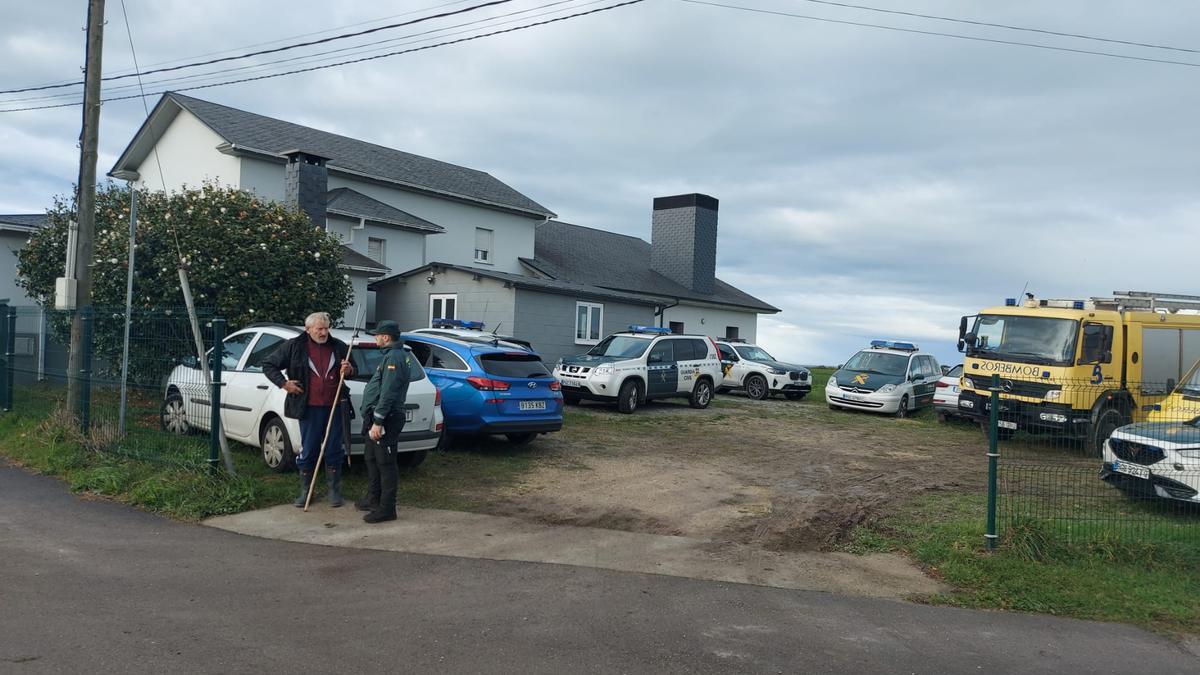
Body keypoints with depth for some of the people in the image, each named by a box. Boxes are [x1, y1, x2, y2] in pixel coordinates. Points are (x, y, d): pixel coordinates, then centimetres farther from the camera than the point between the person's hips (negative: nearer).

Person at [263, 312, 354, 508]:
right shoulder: (294, 346, 0)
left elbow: (351, 371, 21)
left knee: (334, 451, 6)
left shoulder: (338, 347, 7)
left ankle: (334, 491, 18)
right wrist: (283, 383, -3)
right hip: (310, 408, -2)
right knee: (308, 451, 5)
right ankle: (305, 492, 18)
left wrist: (348, 371, -3)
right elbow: (268, 365, 9)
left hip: (335, 407, 2)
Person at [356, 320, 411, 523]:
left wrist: (378, 422, -25)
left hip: (386, 419, -11)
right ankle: (373, 499, 32)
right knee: (372, 460, 20)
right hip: (377, 417, 11)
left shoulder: (394, 357, -17)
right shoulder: (391, 355, 18)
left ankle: (386, 508, -1)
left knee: (385, 463, -6)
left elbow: (388, 393, -24)